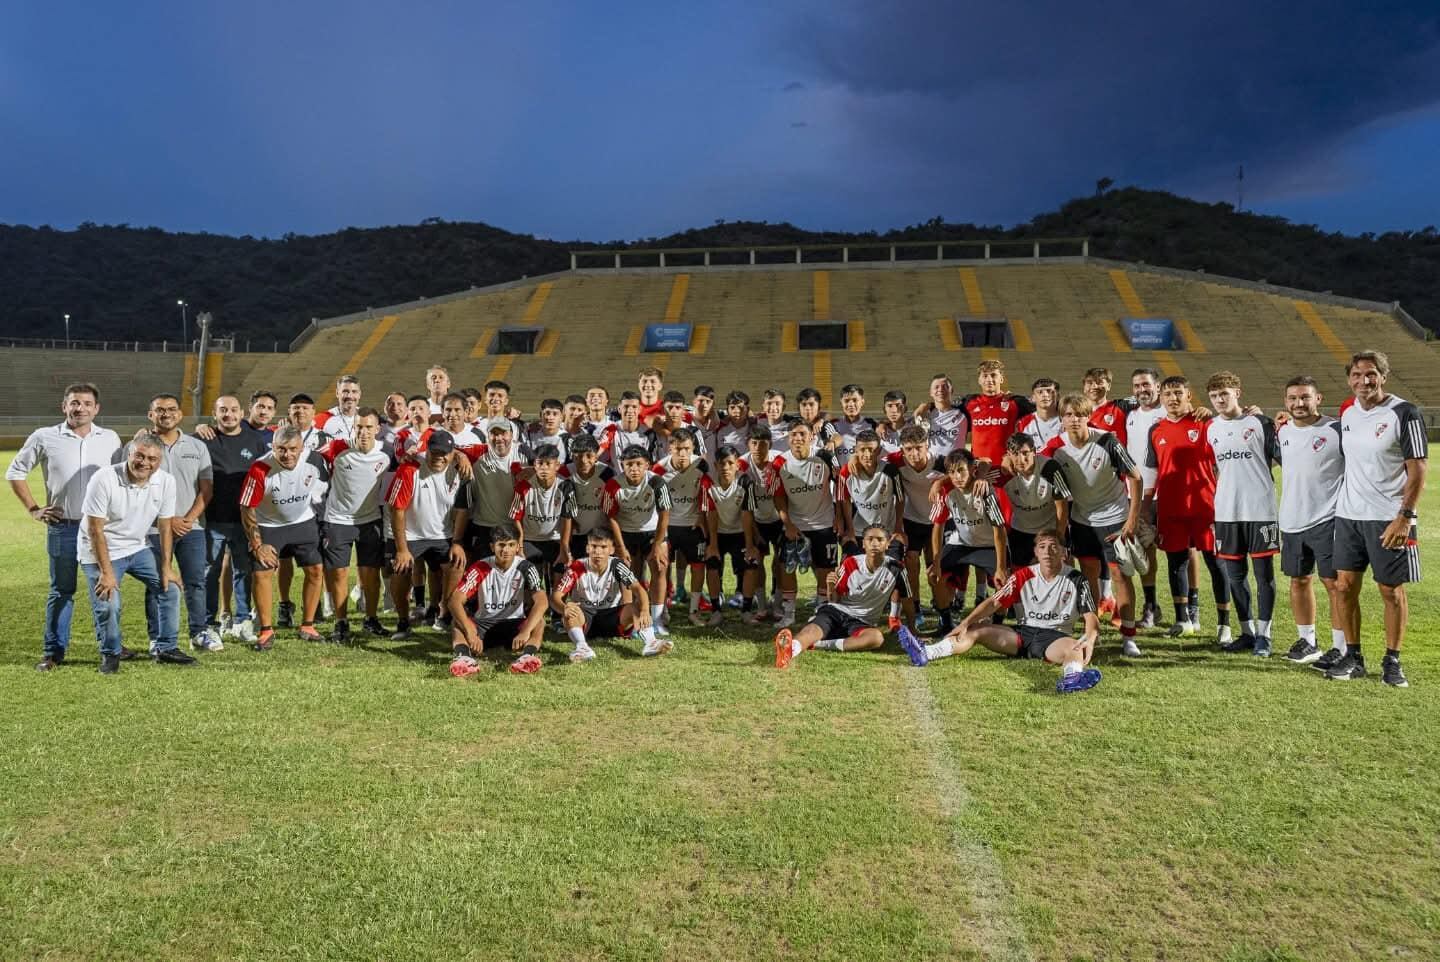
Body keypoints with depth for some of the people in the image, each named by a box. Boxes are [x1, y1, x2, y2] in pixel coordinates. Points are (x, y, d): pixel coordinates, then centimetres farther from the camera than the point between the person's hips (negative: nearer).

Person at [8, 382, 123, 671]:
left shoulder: (110, 439, 5)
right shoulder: (44, 438, -1)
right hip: (63, 528, -2)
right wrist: (33, 509, 2)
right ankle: (53, 650, 15)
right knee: (61, 591, 5)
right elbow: (15, 472, 8)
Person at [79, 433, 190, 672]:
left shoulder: (166, 482, -10)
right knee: (108, 605, -14)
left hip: (137, 548, 5)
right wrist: (106, 571, -21)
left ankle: (166, 649, 13)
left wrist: (166, 567, -3)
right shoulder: (103, 479, -24)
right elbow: (96, 529, -20)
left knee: (170, 589, 0)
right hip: (101, 551, -5)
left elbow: (164, 527, -1)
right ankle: (110, 654, 12)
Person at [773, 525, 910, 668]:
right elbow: (835, 600, 5)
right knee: (813, 629, -35)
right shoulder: (851, 563, -1)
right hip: (837, 610, 1)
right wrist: (831, 590, -16)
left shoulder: (895, 568, -5)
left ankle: (817, 645, -47)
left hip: (862, 623, 0)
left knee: (877, 637, -38)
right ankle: (789, 651, -70)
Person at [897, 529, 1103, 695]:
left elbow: (1091, 617, -6)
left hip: (1055, 637, -3)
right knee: (975, 630, -16)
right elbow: (994, 602, -2)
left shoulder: (1076, 580, -3)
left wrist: (1090, 637, -30)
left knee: (1078, 649, -36)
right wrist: (966, 622, -17)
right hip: (1022, 633, 3)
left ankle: (1071, 678, -71)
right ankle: (925, 654, -34)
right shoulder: (1023, 576, 2)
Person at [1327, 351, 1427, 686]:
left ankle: (1392, 662, 16)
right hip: (1348, 515, 5)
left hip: (1388, 519, -5)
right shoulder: (1347, 414, 9)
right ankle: (1353, 658, 15)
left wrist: (1404, 516, -16)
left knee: (1391, 590, 3)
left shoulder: (1404, 414, -9)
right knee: (1345, 586, 4)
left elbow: (1418, 469, -11)